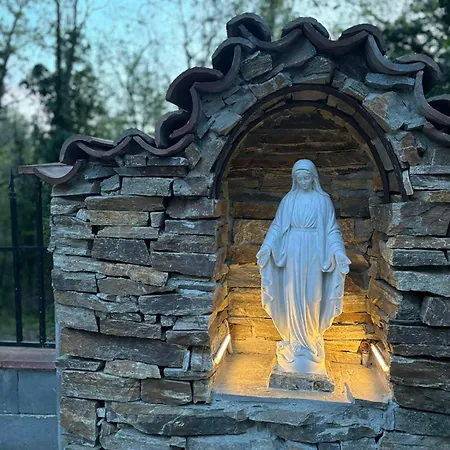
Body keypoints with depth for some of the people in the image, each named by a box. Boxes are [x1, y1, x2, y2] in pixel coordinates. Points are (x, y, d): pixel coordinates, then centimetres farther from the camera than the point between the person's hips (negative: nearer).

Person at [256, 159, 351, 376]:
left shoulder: (323, 200, 3)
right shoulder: (288, 199, 6)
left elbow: (331, 229, 2)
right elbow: (276, 226, 5)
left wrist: (338, 252, -10)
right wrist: (266, 247, -8)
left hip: (314, 251, -1)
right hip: (292, 250, 1)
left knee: (312, 295, 3)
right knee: (293, 294, 3)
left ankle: (311, 338, 17)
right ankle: (295, 339, 15)